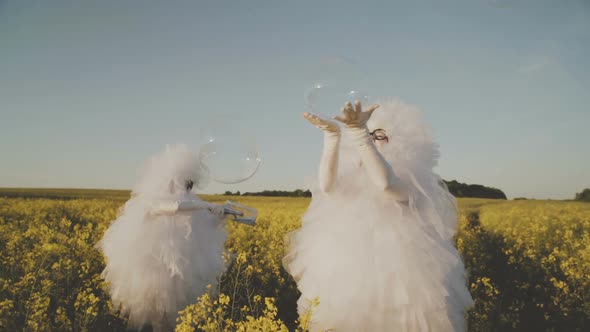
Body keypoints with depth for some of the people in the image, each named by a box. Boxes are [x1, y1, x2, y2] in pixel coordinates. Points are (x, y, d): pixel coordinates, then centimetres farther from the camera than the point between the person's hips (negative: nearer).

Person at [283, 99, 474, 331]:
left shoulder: (413, 181, -6)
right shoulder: (357, 183, 10)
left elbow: (385, 182, -31)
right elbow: (326, 185, -13)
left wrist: (359, 130, -39)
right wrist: (332, 136, -23)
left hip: (399, 283, -4)